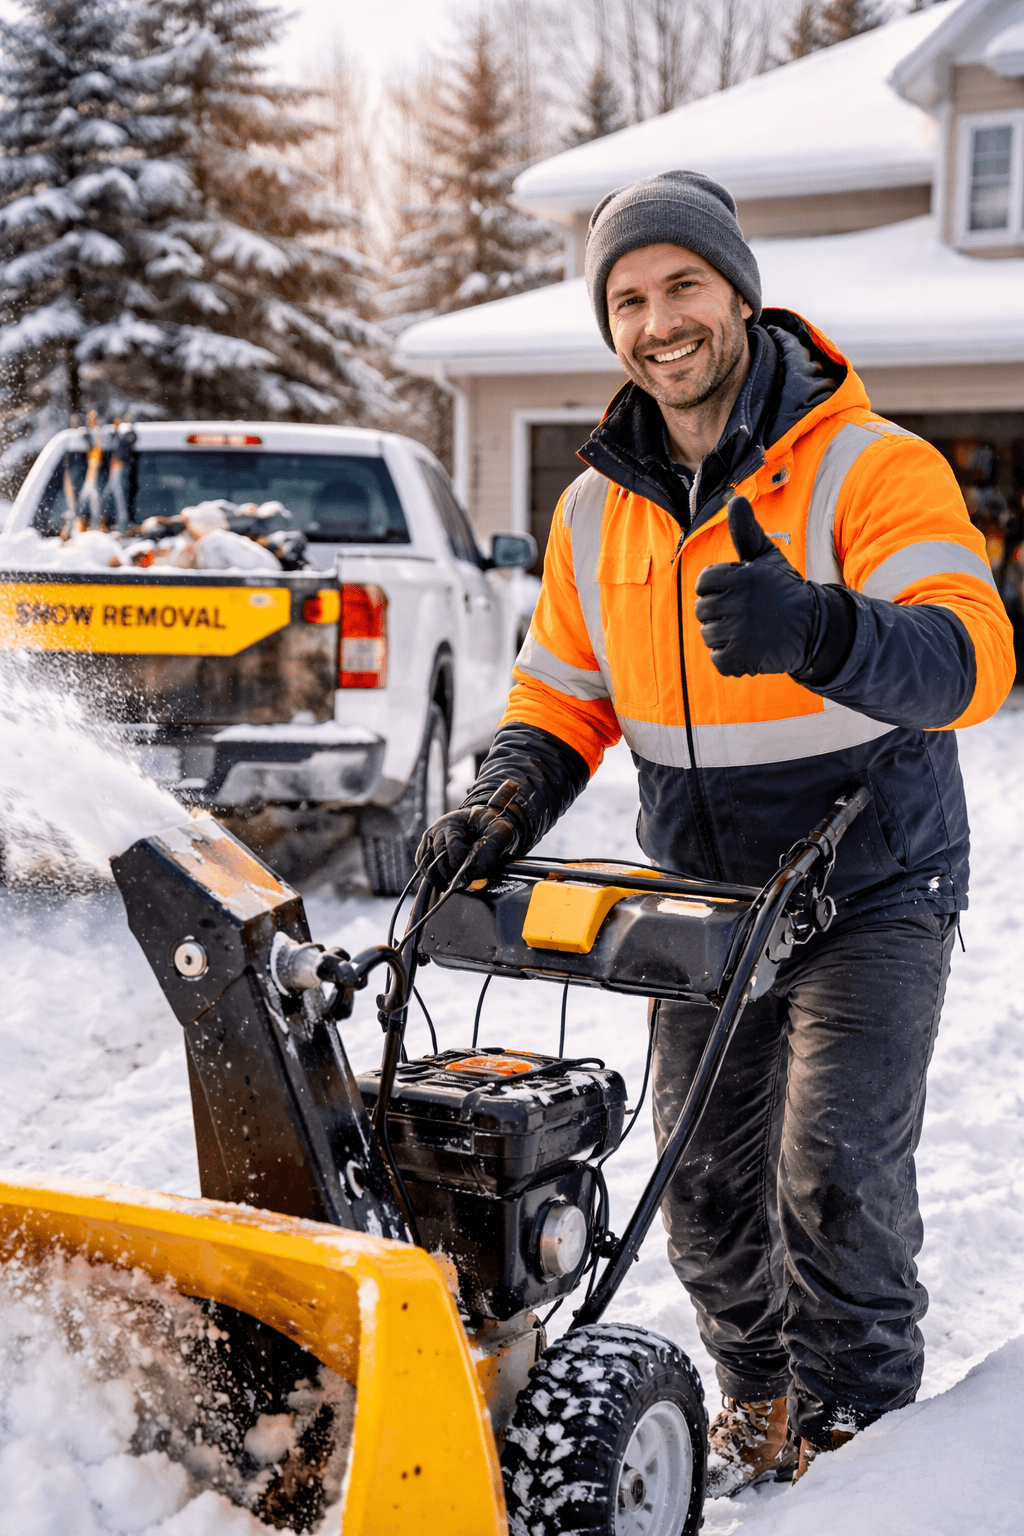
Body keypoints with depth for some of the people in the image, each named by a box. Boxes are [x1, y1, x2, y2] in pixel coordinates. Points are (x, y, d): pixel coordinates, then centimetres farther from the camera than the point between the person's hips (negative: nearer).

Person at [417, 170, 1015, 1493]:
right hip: (707, 906, 5)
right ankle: (759, 1394, 34)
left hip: (870, 895, -5)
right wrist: (509, 804, -10)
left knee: (834, 1170, -13)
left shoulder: (868, 467, -15)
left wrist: (816, 628, -49)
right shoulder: (598, 508, 3)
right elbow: (562, 692, 11)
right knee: (707, 1184, 10)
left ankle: (855, 1423, 10)